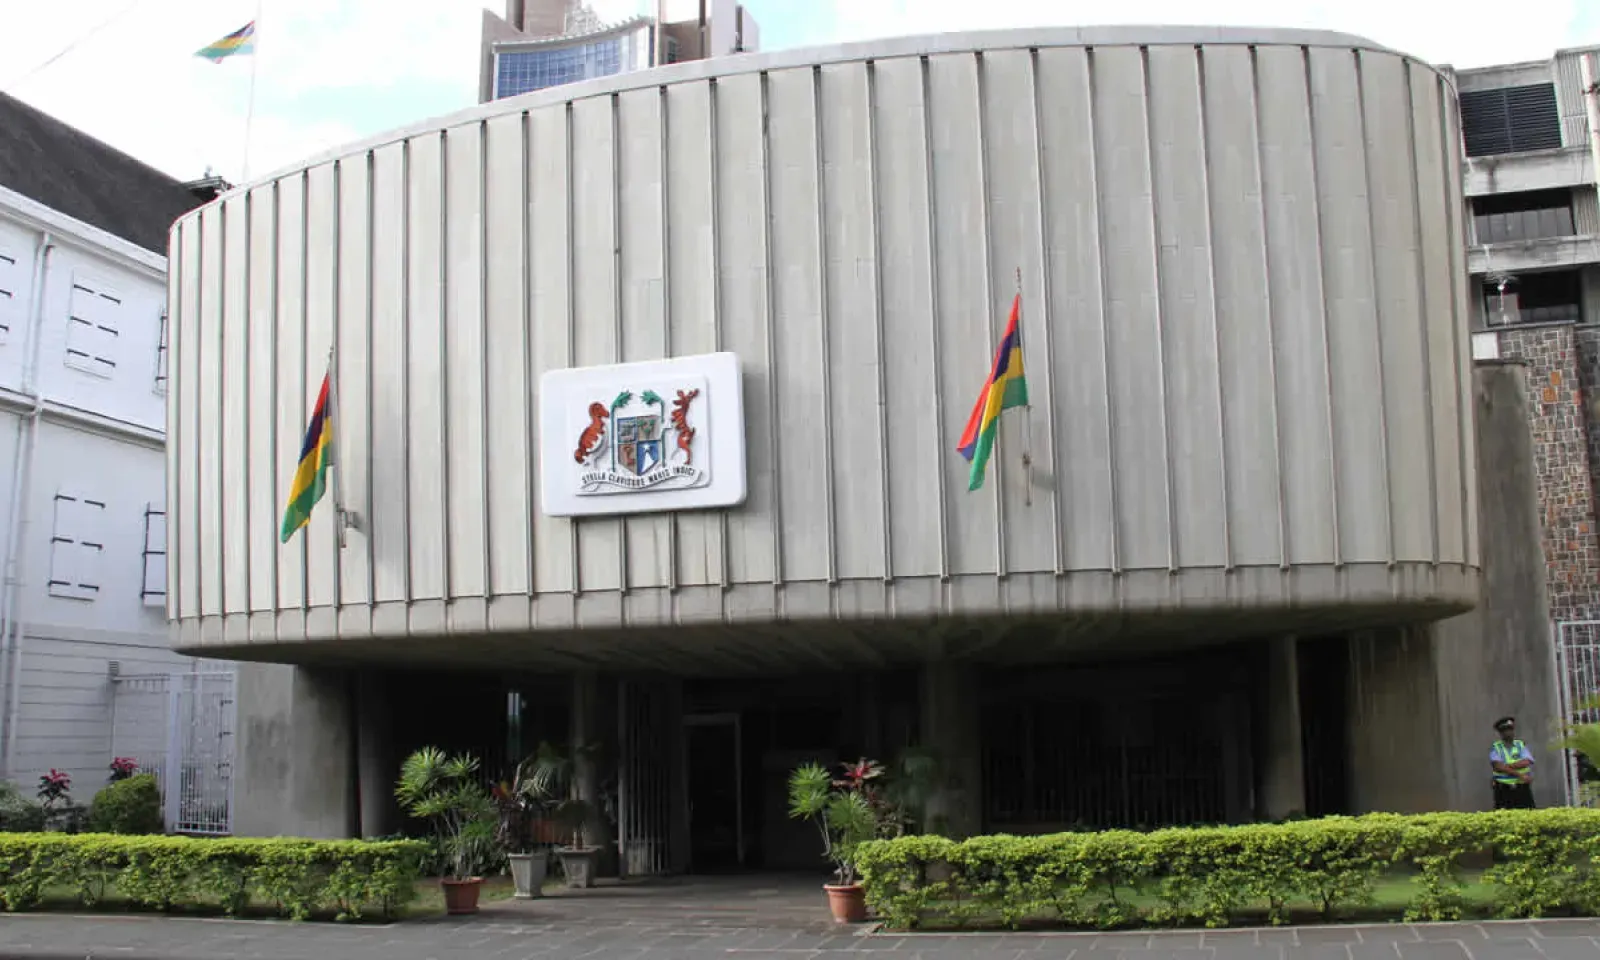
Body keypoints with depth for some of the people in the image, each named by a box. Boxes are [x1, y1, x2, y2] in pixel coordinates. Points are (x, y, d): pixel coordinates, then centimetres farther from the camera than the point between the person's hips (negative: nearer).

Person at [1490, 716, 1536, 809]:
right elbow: (1498, 766, -11)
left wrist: (1506, 766, -15)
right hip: (1503, 791, -2)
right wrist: (1519, 774, -16)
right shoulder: (1495, 748, 4)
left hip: (1522, 789, 2)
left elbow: (1526, 762, -6)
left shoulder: (1521, 745, 11)